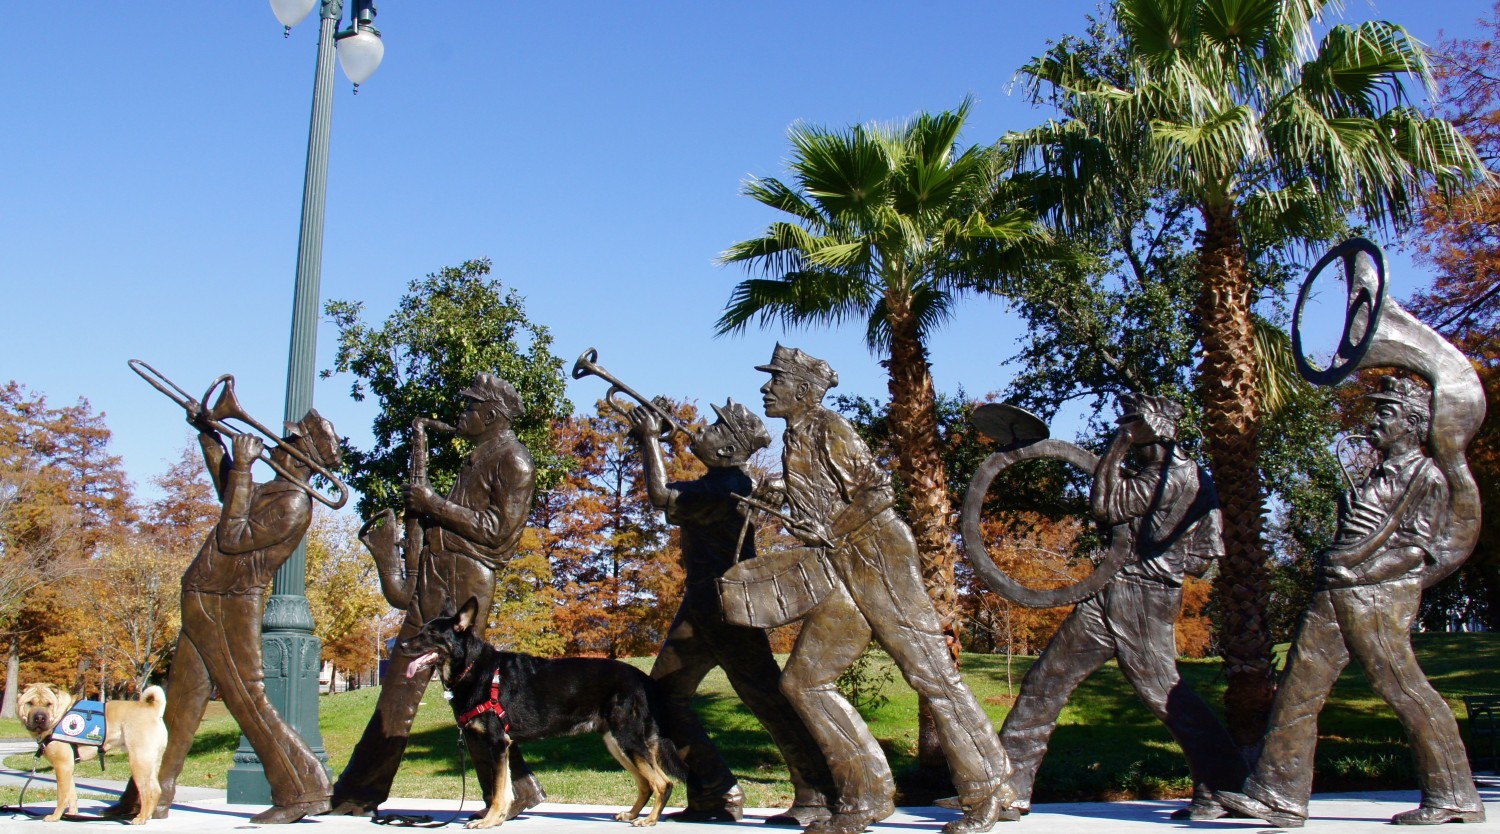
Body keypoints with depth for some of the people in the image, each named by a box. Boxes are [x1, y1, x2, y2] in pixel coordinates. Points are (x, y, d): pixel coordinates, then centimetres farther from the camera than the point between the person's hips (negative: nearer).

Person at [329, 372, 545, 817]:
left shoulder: (513, 460, -7)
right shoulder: (480, 456, 23)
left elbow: (499, 530, -16)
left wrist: (435, 503, -15)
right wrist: (424, 506, 7)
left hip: (464, 579, -10)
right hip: (435, 575, 10)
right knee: (399, 683, 9)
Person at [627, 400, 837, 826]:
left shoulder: (728, 487, -18)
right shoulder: (719, 483, 13)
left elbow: (663, 496, -21)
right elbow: (669, 496, 24)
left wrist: (651, 439, -10)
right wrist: (647, 443, 16)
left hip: (730, 610, -11)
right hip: (702, 607, 11)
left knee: (767, 699, -7)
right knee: (664, 695, 9)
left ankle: (816, 797, 2)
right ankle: (714, 795, 12)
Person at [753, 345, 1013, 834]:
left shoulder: (828, 428, -8)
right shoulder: (794, 439, 16)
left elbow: (878, 491, -13)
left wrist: (829, 532, -15)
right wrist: (786, 492, 15)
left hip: (877, 559, -9)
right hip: (843, 574, 9)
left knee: (931, 673, -6)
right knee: (803, 680, 2)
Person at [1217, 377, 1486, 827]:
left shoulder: (1426, 476, -1)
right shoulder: (1377, 474, 23)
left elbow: (1415, 549, -10)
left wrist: (1357, 569, -15)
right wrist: (1332, 563, 10)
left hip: (1378, 597, -8)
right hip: (1334, 596, 8)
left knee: (1406, 693, -2)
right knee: (1298, 688, 1)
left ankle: (1454, 798, 14)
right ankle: (1278, 795, 3)